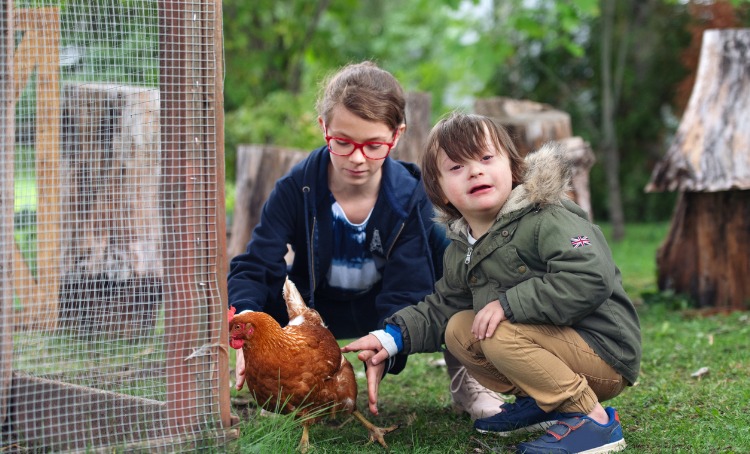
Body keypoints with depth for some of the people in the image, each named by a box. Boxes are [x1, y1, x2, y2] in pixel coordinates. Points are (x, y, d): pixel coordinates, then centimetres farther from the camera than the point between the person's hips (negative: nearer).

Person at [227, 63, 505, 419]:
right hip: (315, 309, 0)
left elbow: (405, 292, -26)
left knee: (443, 242, -29)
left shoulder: (409, 197, -21)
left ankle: (462, 375, -13)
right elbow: (253, 267, -24)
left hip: (385, 308, 0)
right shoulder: (297, 188, -21)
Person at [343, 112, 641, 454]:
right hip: (555, 339, 9)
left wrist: (508, 303, -28)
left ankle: (593, 420, -17)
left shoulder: (546, 221, -19)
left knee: (502, 336, -28)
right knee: (458, 329, 4)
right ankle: (539, 403, 11)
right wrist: (390, 337, 2)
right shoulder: (460, 253, 9)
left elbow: (591, 279, -33)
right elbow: (440, 309, 20)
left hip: (605, 353, -9)